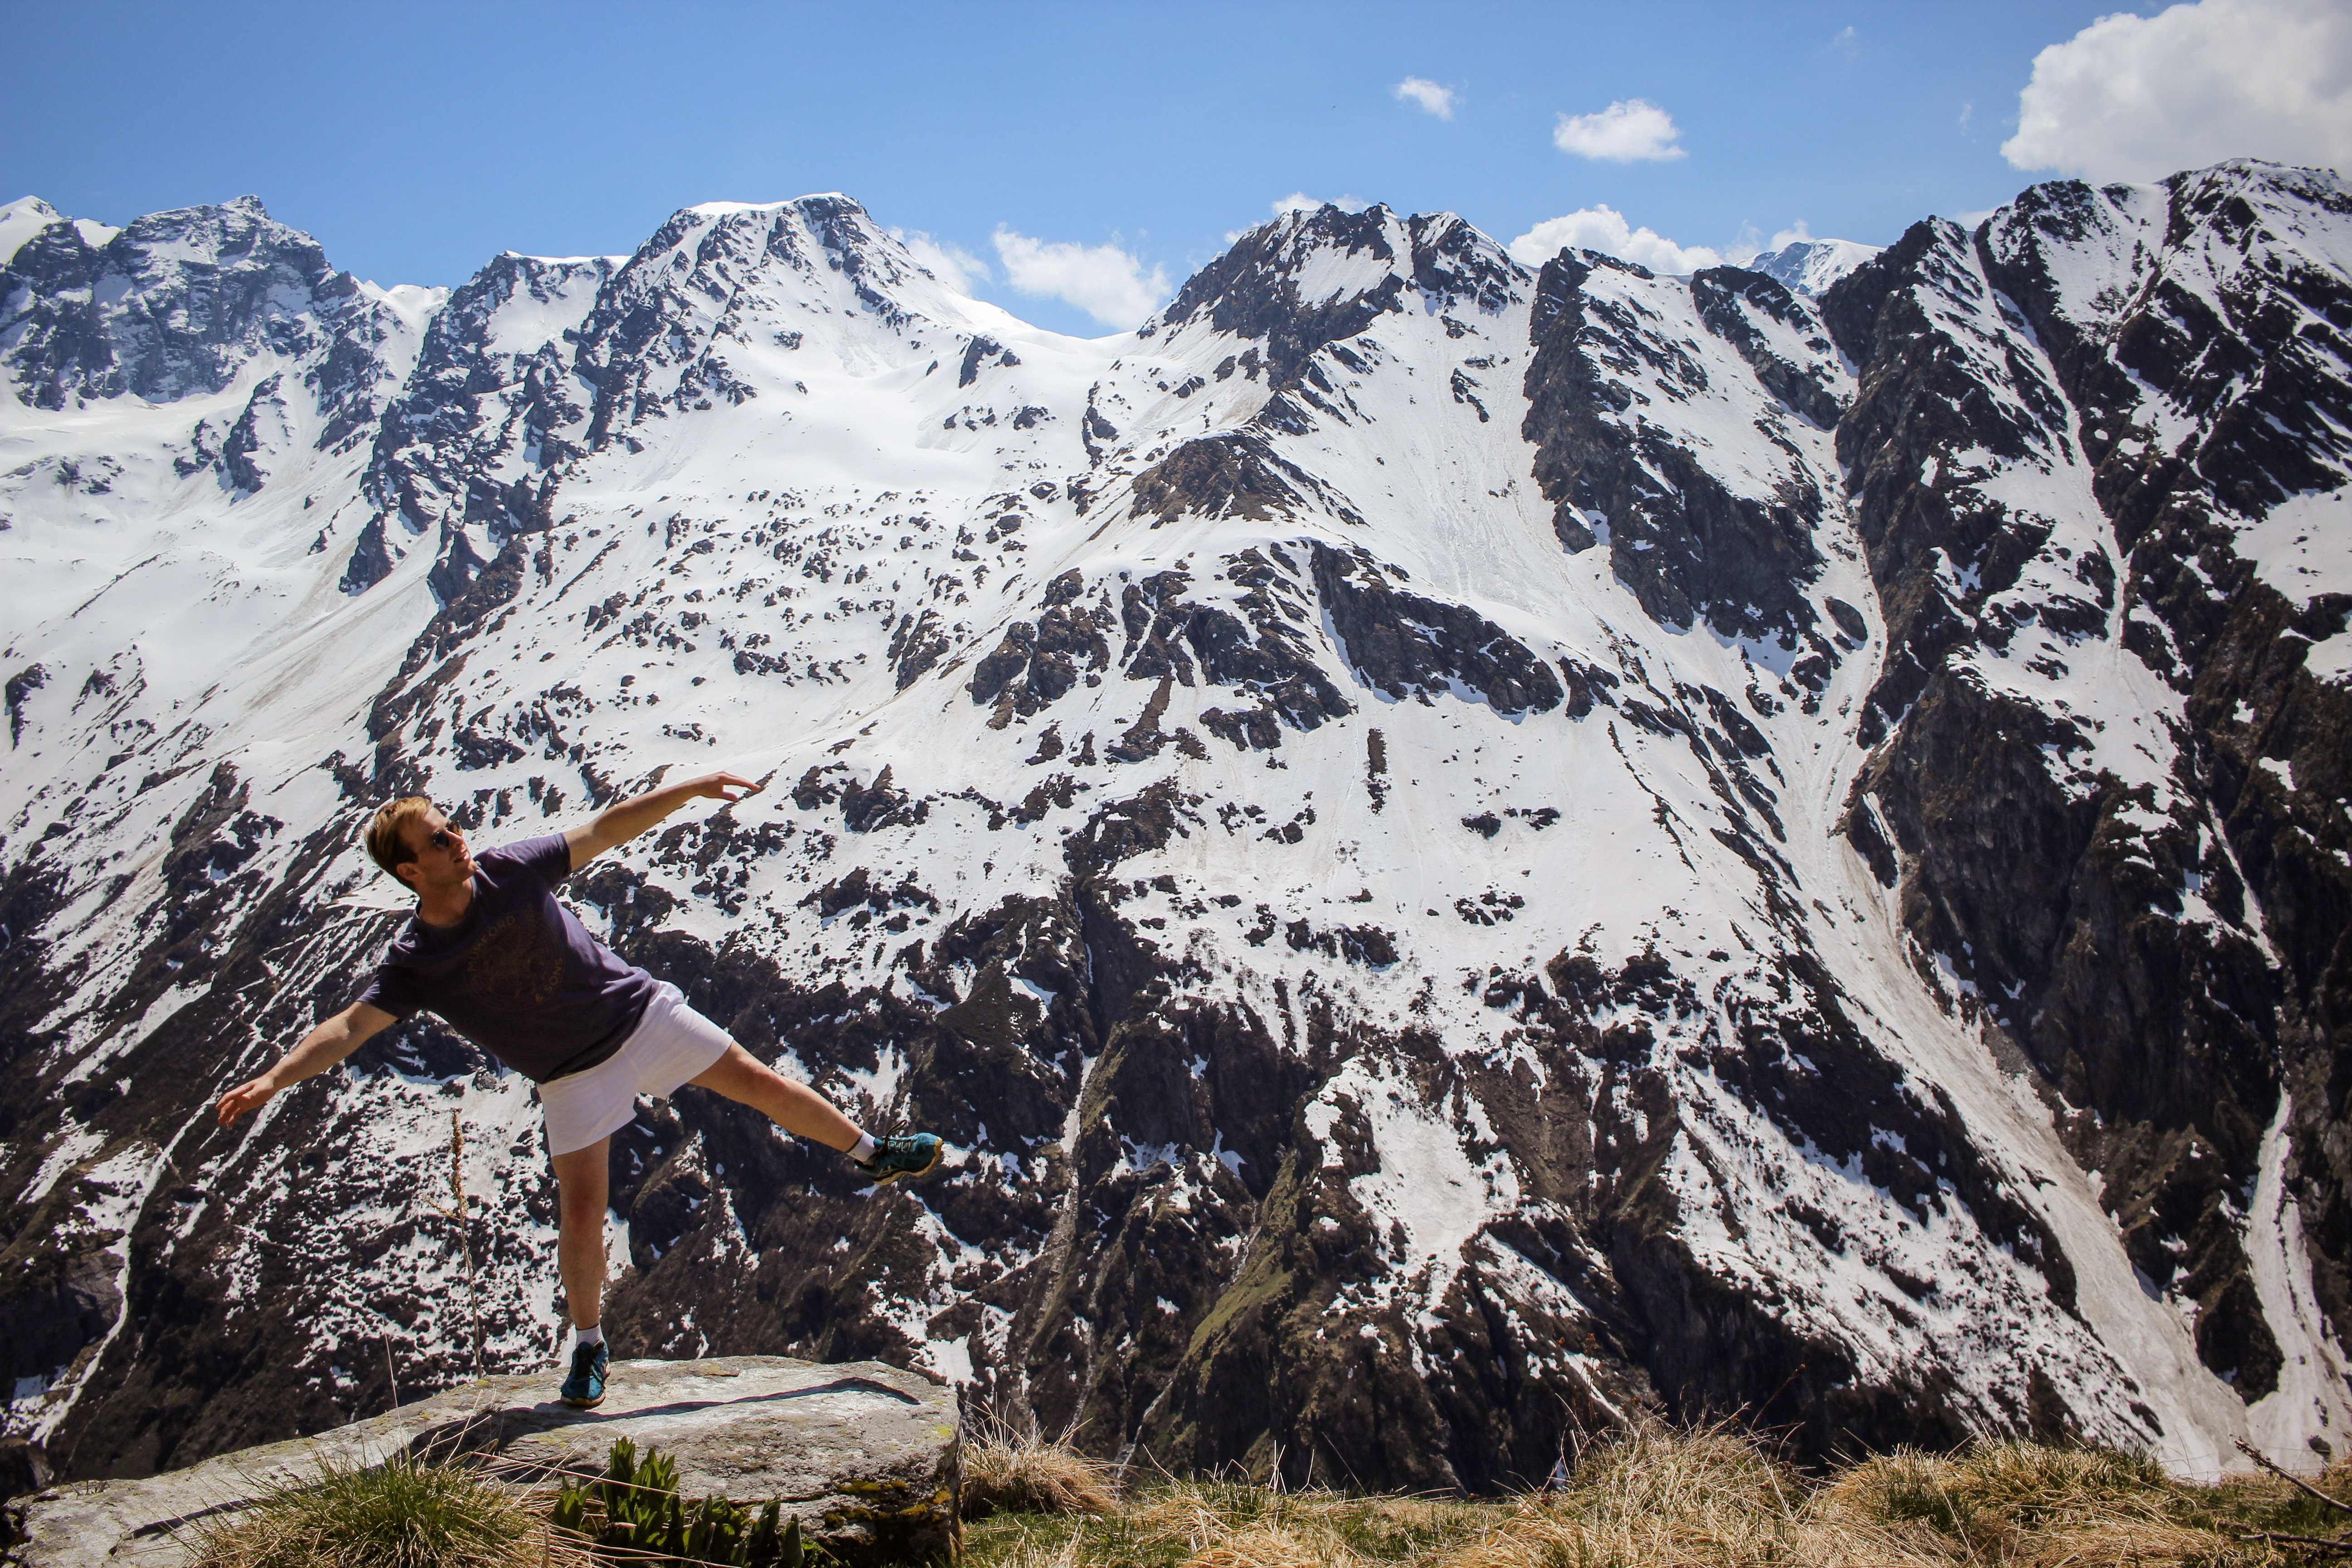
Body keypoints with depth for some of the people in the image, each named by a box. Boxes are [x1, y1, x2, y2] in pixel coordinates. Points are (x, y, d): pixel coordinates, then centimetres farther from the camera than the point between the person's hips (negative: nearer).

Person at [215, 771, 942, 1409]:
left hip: (639, 1009, 2)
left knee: (762, 1084, 7)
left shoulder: (510, 869, -14)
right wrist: (274, 1078, -35)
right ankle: (589, 1344, 16)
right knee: (582, 1211, -6)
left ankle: (872, 1154, 27)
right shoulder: (415, 963, -16)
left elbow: (604, 829, -8)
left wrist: (692, 789, -13)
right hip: (575, 1075, -1)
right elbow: (348, 1026, -20)